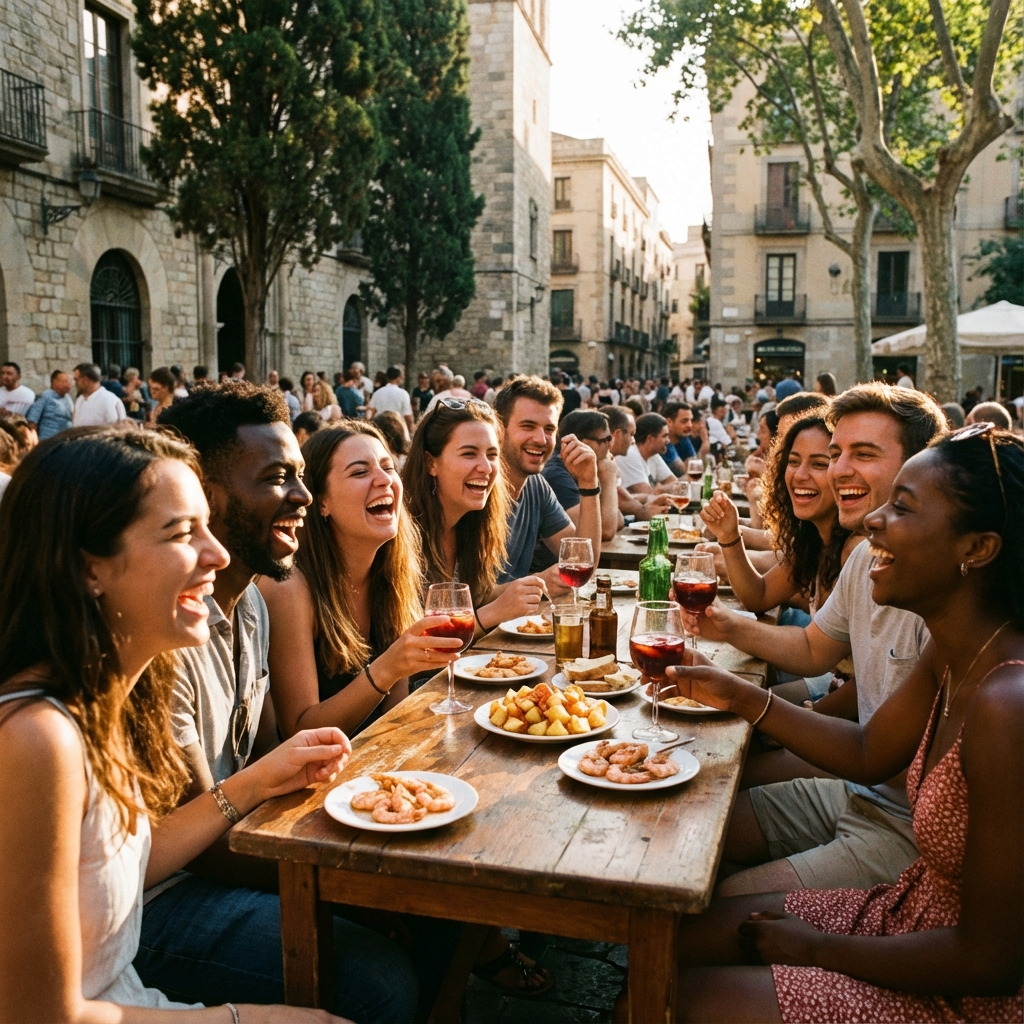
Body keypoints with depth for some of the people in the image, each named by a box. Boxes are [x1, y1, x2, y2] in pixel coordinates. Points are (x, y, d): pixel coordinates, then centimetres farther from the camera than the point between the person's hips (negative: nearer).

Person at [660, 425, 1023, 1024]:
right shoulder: (952, 658, -4)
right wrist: (739, 697, 5)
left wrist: (818, 949, -13)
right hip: (911, 914, 8)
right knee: (676, 936, 9)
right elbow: (868, 753, 13)